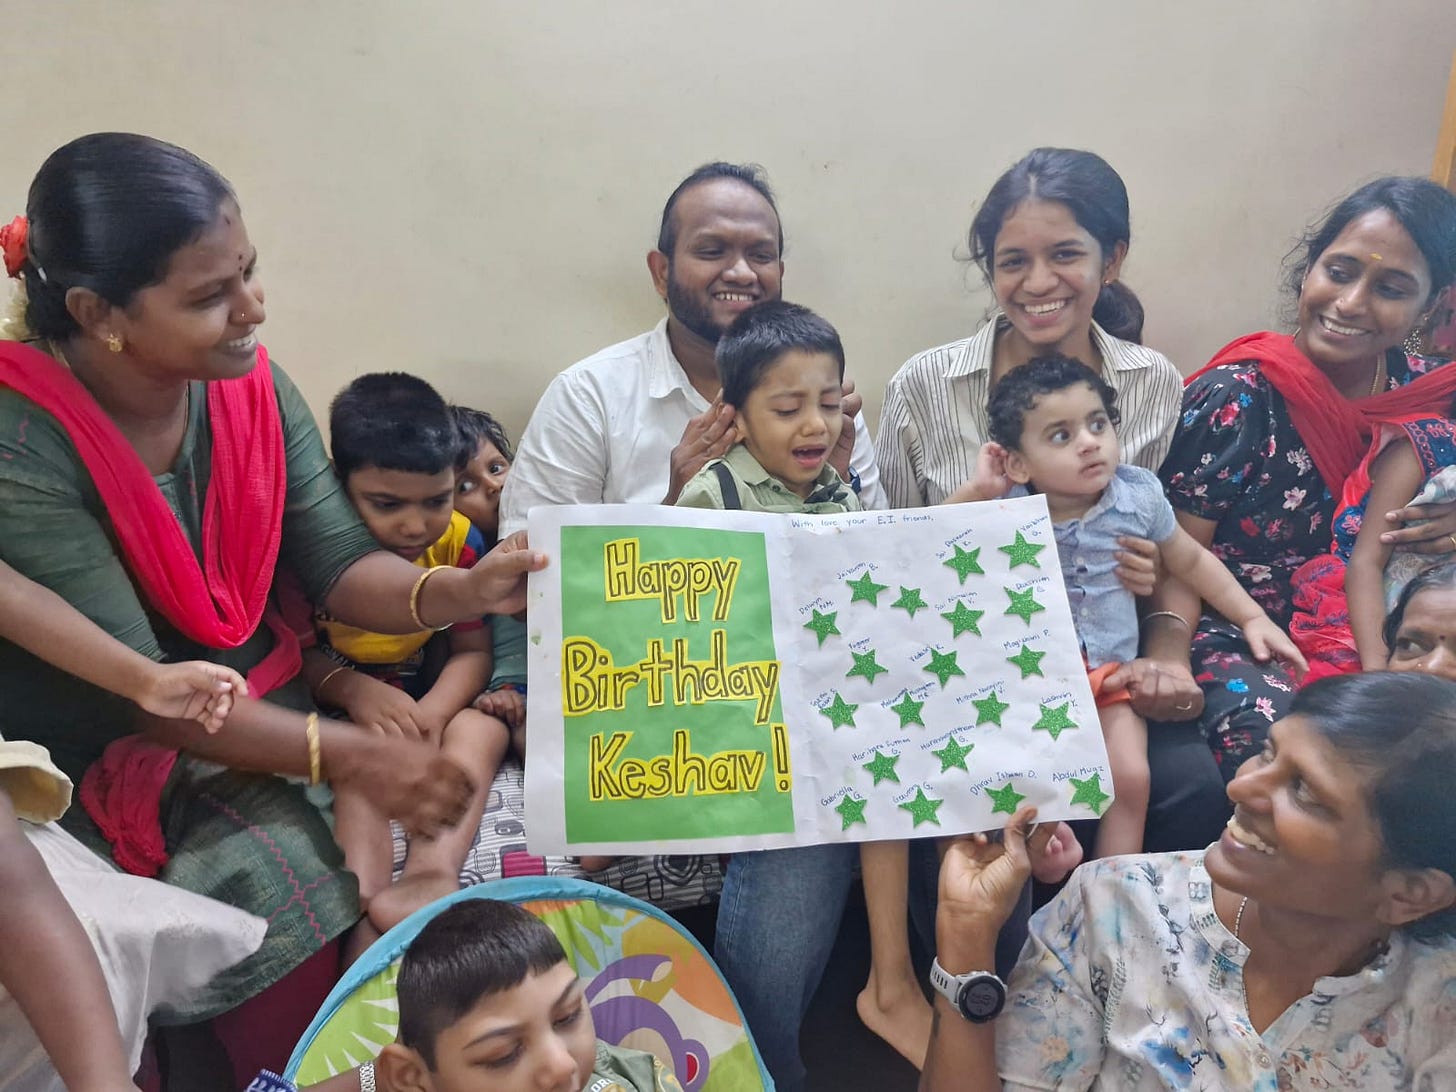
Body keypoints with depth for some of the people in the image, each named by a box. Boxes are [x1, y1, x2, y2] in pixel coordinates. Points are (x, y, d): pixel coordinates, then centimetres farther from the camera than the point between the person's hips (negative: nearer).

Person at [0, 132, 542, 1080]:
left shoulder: (252, 385, -5)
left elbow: (339, 565, -5)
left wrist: (460, 592, -25)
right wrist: (348, 757, -29)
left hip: (260, 709, 5)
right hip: (112, 768, -5)